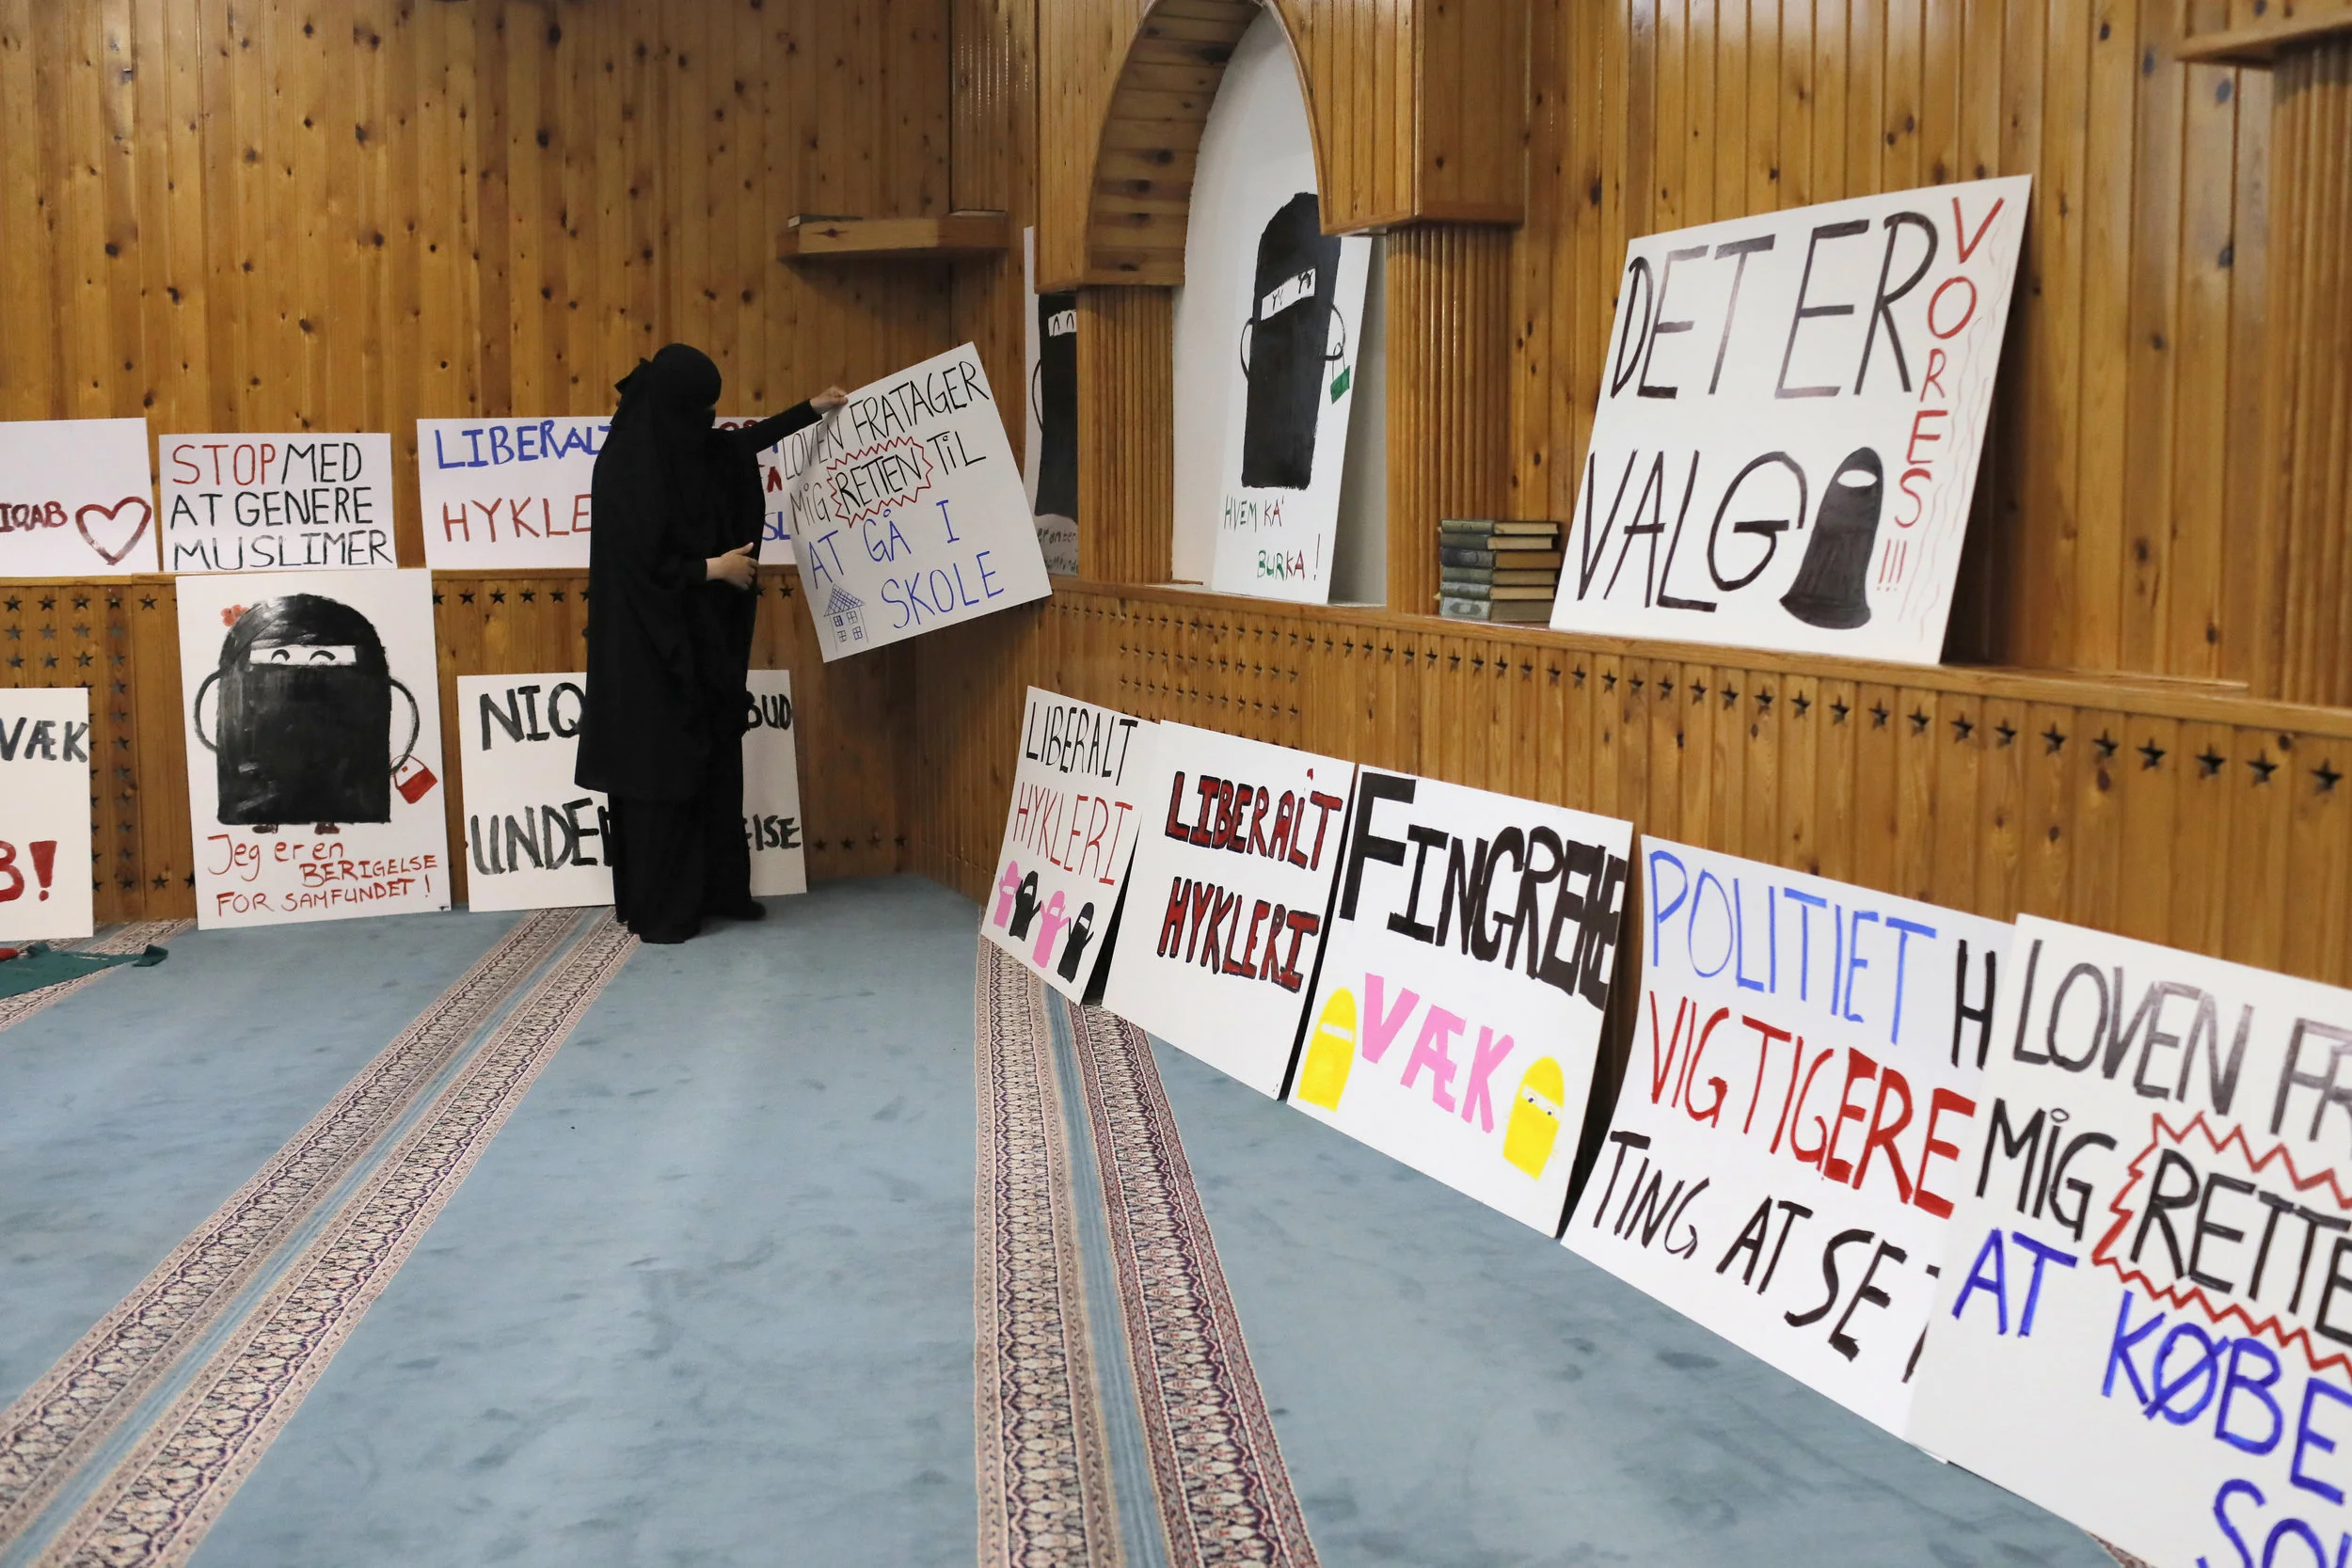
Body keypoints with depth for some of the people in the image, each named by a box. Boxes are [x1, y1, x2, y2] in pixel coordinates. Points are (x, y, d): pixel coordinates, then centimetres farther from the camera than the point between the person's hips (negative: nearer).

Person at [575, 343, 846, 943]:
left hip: (700, 642, 9)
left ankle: (717, 890, 20)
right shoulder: (626, 471, -19)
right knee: (660, 772, -3)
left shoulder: (683, 452, 6)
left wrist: (813, 410, 33)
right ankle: (656, 910, 4)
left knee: (712, 764, 11)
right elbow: (641, 565, -22)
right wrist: (714, 567, -12)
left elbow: (745, 443, 25)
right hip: (651, 651, -9)